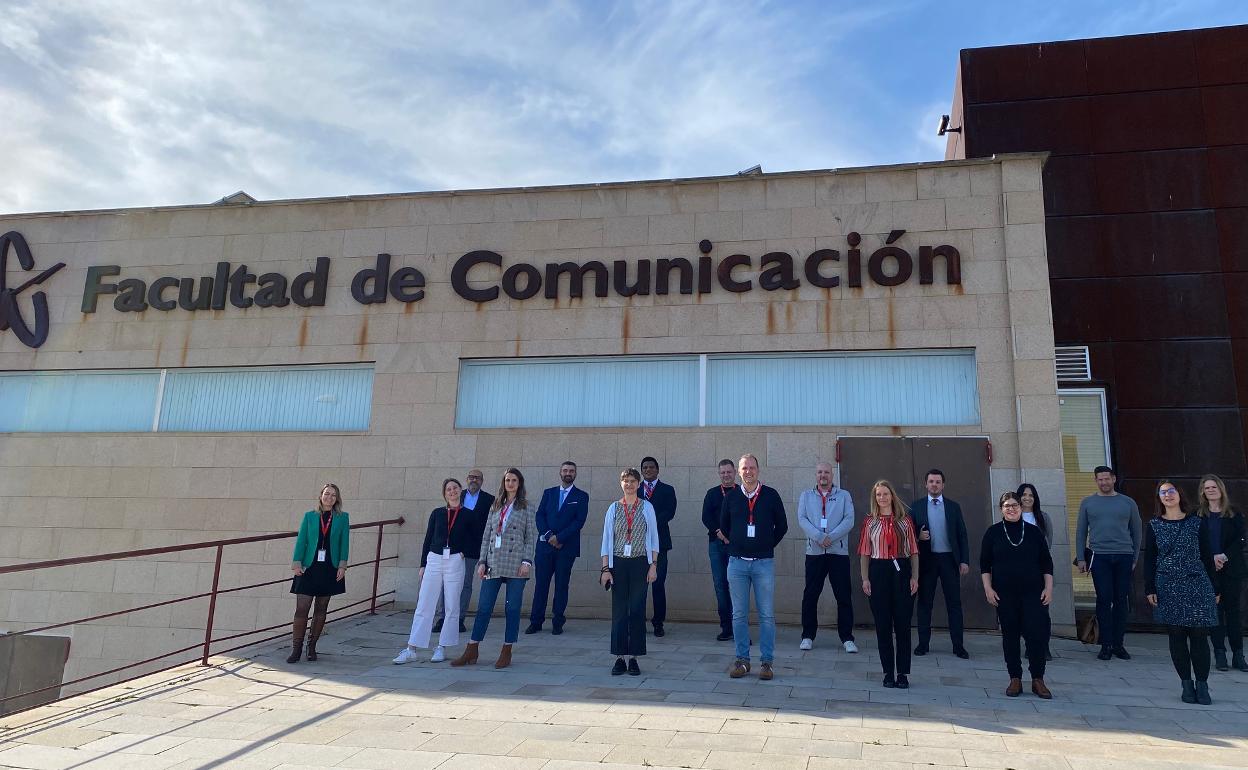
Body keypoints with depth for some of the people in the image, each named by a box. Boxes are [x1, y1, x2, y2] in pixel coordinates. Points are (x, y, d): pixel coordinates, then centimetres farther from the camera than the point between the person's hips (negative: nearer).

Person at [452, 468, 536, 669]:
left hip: (515, 565, -3)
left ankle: (506, 653, 12)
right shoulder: (495, 507, 14)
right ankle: (471, 652, 11)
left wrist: (527, 561, -9)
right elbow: (486, 536, 13)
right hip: (494, 564, 3)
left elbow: (531, 537, 0)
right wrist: (482, 562, 6)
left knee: (512, 608, 2)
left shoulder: (526, 507, 4)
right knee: (484, 607, 3)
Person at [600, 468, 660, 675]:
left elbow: (654, 538, 4)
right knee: (619, 611, 2)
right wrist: (605, 569, 0)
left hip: (640, 563, -1)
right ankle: (619, 658, 11)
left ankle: (634, 658, 12)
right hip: (618, 564, 1)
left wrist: (653, 565, -3)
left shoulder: (647, 507, 2)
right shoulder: (613, 508, 5)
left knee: (637, 610, 2)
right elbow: (606, 540, 6)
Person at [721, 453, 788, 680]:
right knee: (739, 615, 6)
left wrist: (768, 545, 9)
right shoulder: (731, 497, 4)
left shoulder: (771, 495, 0)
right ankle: (742, 659, 17)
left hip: (764, 562, -1)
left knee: (767, 615, 2)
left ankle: (766, 661, 12)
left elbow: (782, 525, 9)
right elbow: (724, 526, 16)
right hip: (737, 561, 1)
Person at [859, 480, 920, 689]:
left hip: (901, 571, 0)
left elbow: (913, 552, 6)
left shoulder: (905, 521, 8)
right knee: (883, 625, 4)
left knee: (903, 624, 1)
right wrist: (865, 579, -2)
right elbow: (864, 553, 6)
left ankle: (903, 673, 9)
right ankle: (888, 672, 13)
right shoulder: (870, 522, 8)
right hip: (878, 572, 0)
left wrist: (915, 577, -2)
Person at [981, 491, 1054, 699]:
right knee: (1010, 635, 5)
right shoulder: (993, 532, 3)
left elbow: (1046, 562, 8)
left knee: (1038, 634, -6)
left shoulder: (1034, 531, 5)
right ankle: (1015, 679, 15)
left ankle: (1038, 680, 9)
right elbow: (984, 563, 5)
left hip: (1034, 592, 0)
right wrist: (988, 588, -2)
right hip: (1005, 594, 0)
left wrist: (1048, 588, 1)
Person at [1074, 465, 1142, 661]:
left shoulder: (1128, 503, 8)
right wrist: (1080, 558, 2)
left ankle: (1118, 644, 14)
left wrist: (1135, 558, 8)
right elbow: (1080, 532, 8)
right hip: (1099, 556, -1)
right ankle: (1106, 645, 3)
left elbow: (1136, 532, 13)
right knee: (1104, 600, -3)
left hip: (1124, 557, 1)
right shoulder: (1088, 503, 7)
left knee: (1121, 600, 5)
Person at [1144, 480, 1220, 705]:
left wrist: (1214, 588, 6)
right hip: (1169, 589, 0)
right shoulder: (1154, 526, 4)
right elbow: (1149, 559, 5)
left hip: (1197, 585, 0)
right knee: (1176, 636, 3)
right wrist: (1149, 589, -1)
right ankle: (1186, 684, 11)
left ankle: (1202, 685, 8)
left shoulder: (1197, 523, 4)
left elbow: (1207, 556, 7)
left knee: (1199, 635, -2)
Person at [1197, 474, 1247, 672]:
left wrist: (1224, 556, -13)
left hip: (1231, 569, 0)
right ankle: (1220, 654, 7)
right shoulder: (1198, 515, 5)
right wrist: (1210, 559, -11)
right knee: (1214, 610, 2)